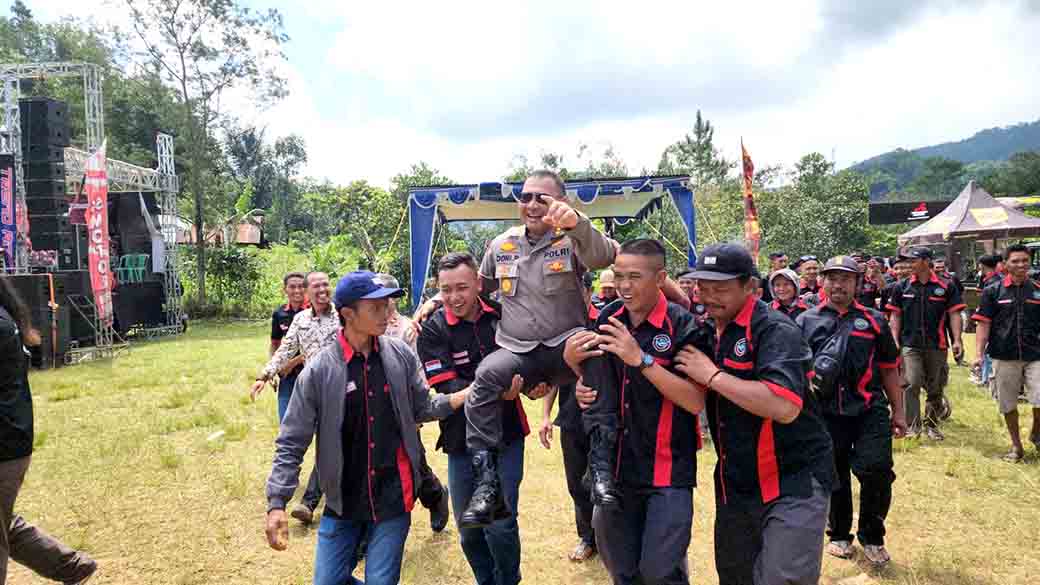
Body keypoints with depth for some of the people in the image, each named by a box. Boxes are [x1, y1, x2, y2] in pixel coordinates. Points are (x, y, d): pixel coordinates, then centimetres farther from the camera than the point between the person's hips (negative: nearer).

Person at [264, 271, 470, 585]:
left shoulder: (401, 354, -4)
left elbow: (422, 408, 8)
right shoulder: (319, 370, -12)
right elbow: (291, 443, -7)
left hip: (393, 498, 1)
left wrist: (469, 393, -5)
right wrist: (276, 504, -12)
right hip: (342, 502, 0)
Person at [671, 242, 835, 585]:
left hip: (792, 482, -7)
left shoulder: (775, 330, -18)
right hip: (735, 483, 8)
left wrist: (712, 375, -25)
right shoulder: (709, 331, 6)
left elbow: (785, 407, -32)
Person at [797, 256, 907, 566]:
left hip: (870, 410, 0)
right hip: (826, 413, 0)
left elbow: (889, 369, 11)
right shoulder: (806, 322, 6)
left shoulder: (874, 320, 8)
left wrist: (898, 412, 11)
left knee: (877, 471, -8)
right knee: (834, 477, 10)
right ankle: (839, 534, 31)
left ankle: (872, 536, 16)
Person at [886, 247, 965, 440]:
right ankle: (913, 426, -3)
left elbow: (954, 314, 0)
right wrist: (895, 341, 0)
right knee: (911, 384, -11)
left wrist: (957, 340, -8)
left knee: (935, 388, 11)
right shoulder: (902, 287, 4)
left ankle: (931, 424, 27)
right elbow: (895, 316, 7)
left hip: (937, 345, 1)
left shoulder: (945, 286, 1)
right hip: (910, 345, 0)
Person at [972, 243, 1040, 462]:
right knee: (1008, 404, 9)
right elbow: (983, 324, -1)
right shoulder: (993, 291, 0)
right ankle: (1016, 445, 26)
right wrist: (979, 354, -8)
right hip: (1004, 358, 0)